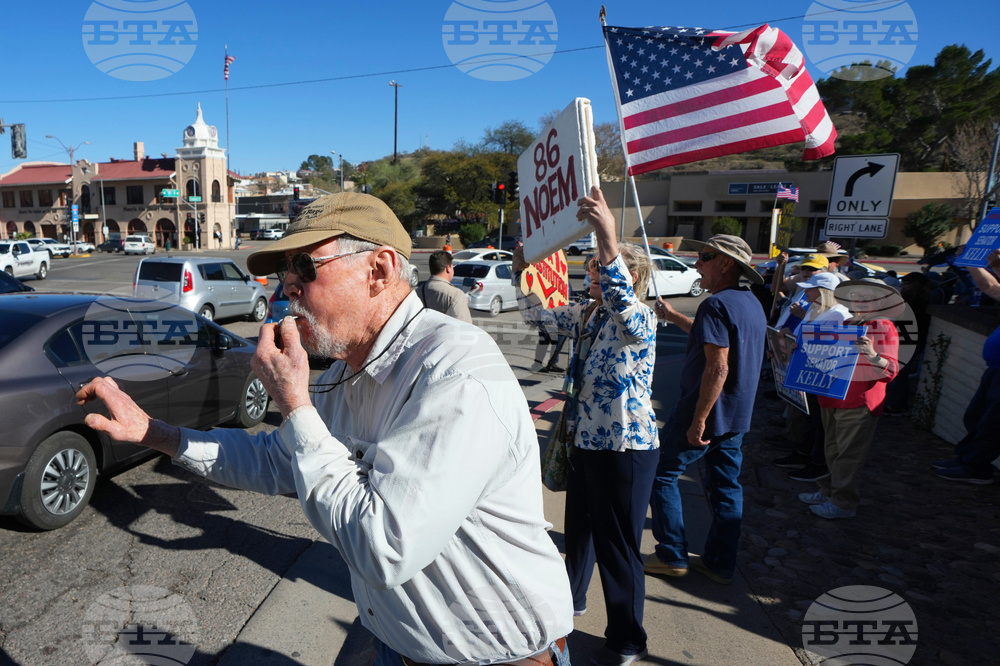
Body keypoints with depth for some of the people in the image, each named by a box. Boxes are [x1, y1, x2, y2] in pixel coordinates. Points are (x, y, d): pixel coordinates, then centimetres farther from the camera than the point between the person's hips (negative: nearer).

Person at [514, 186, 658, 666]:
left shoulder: (640, 320, -20)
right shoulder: (587, 315, 7)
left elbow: (624, 308, -44)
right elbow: (538, 316, 9)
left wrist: (608, 241, -57)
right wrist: (521, 270, -4)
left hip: (625, 449, -8)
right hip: (584, 441, 8)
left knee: (618, 546, 6)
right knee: (579, 528, 26)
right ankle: (571, 598, 51)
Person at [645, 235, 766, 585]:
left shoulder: (717, 304, -20)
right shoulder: (751, 303, 10)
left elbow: (718, 367, -26)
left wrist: (698, 421, -24)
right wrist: (674, 317, 32)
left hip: (708, 411, -9)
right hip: (736, 414, 9)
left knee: (662, 473, 6)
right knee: (726, 485, 14)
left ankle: (672, 556, 14)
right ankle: (721, 563, 25)